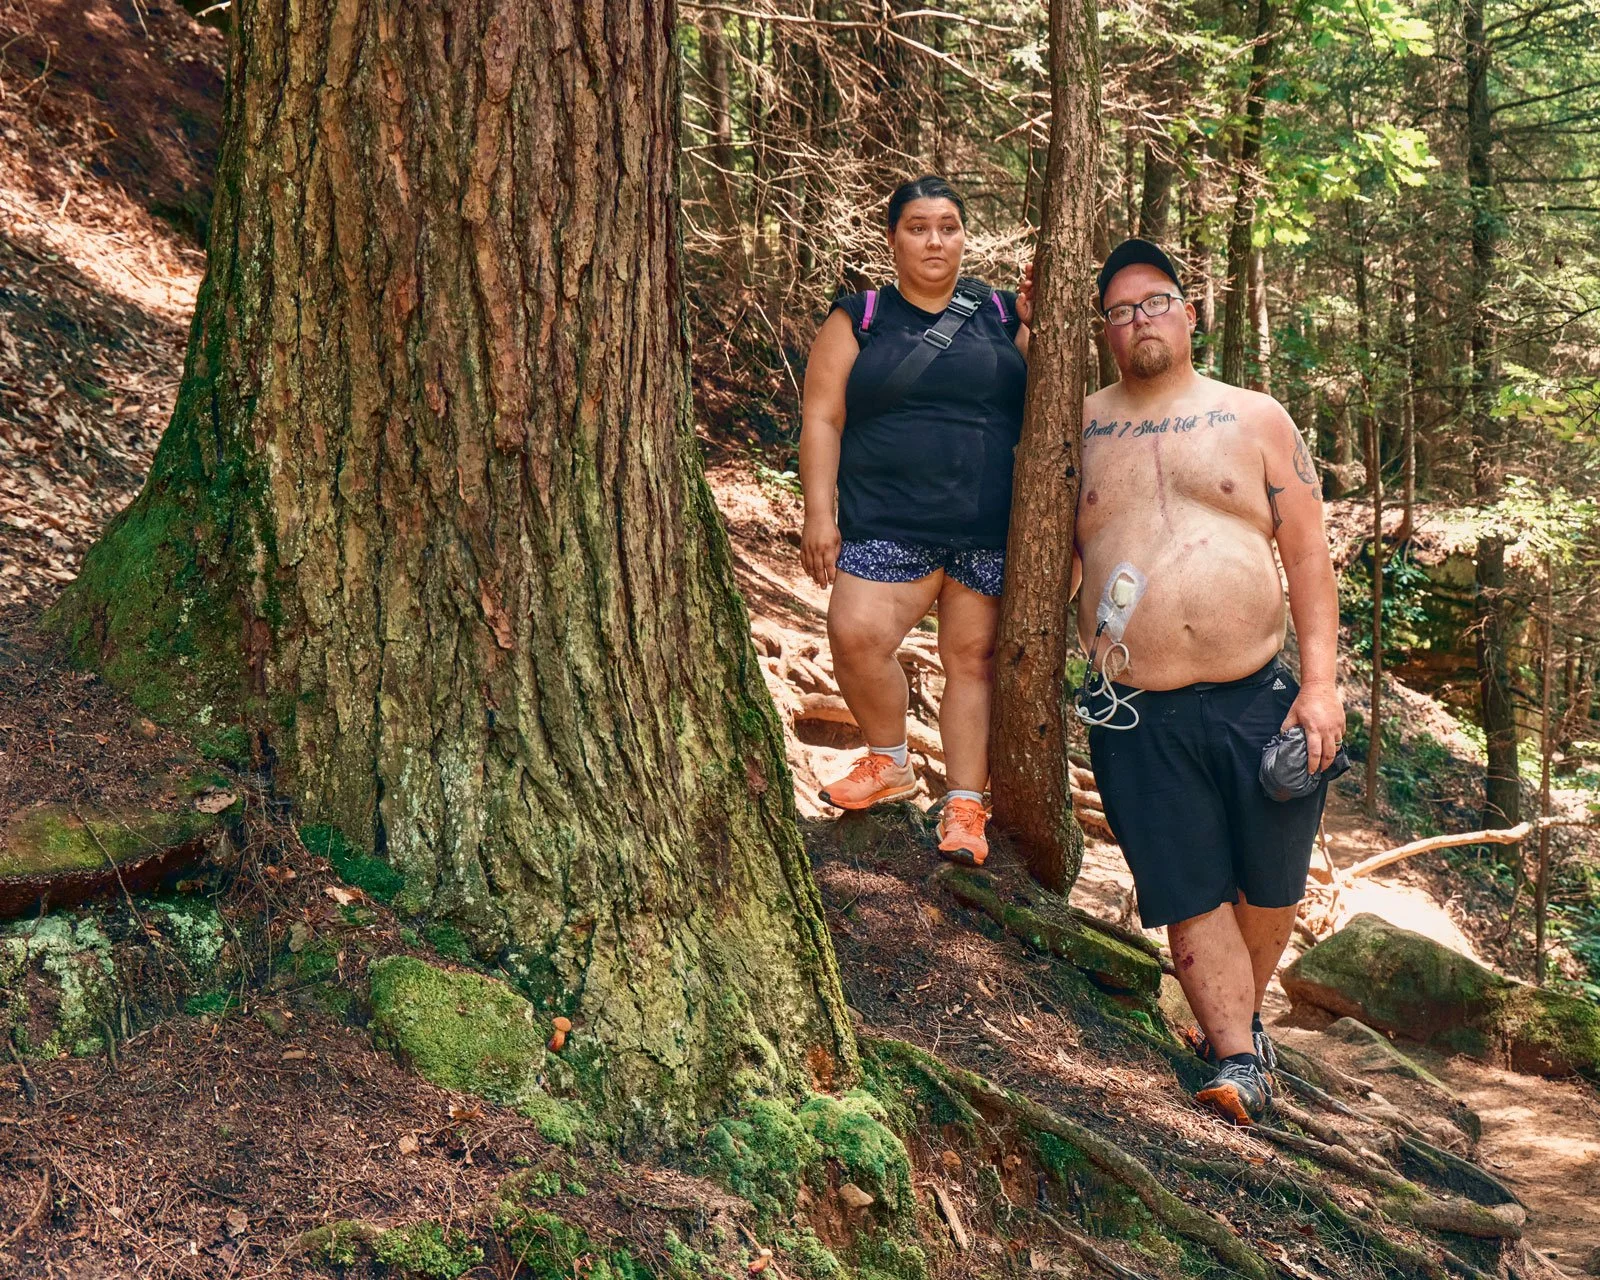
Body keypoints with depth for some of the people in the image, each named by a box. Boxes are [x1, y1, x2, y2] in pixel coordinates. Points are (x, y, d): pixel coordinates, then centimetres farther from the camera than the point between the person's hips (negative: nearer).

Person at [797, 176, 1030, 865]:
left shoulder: (1004, 318, 11)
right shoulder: (859, 320, 7)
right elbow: (821, 419, 2)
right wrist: (820, 513, -5)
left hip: (990, 528, 1)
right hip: (890, 524, -1)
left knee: (972, 656, 1)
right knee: (856, 634, -16)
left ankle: (965, 806, 10)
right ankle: (889, 763, 9)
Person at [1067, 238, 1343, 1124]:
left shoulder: (1255, 419, 7)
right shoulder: (1079, 428, 8)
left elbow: (1307, 556, 4)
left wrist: (1321, 681, -3)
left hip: (1258, 699, 1)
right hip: (1140, 719, 0)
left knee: (1270, 883, 10)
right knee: (1188, 892, -2)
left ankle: (1244, 1018, 32)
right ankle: (1240, 1061, 6)